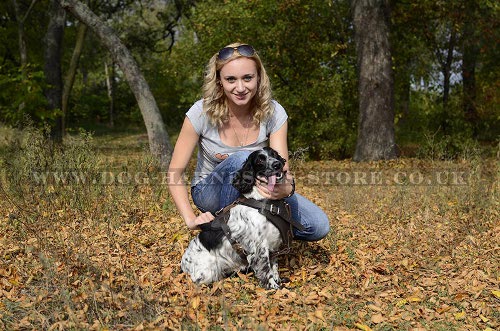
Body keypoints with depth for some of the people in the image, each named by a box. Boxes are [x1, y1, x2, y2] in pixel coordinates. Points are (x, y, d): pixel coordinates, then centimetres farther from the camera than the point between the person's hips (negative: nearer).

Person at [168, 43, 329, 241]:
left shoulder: (274, 113, -15)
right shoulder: (202, 113, -21)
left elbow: (282, 170, -22)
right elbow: (174, 174, -16)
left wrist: (286, 187, -47)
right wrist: (191, 219, -30)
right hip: (209, 193, -2)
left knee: (319, 227, -16)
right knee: (242, 159, -35)